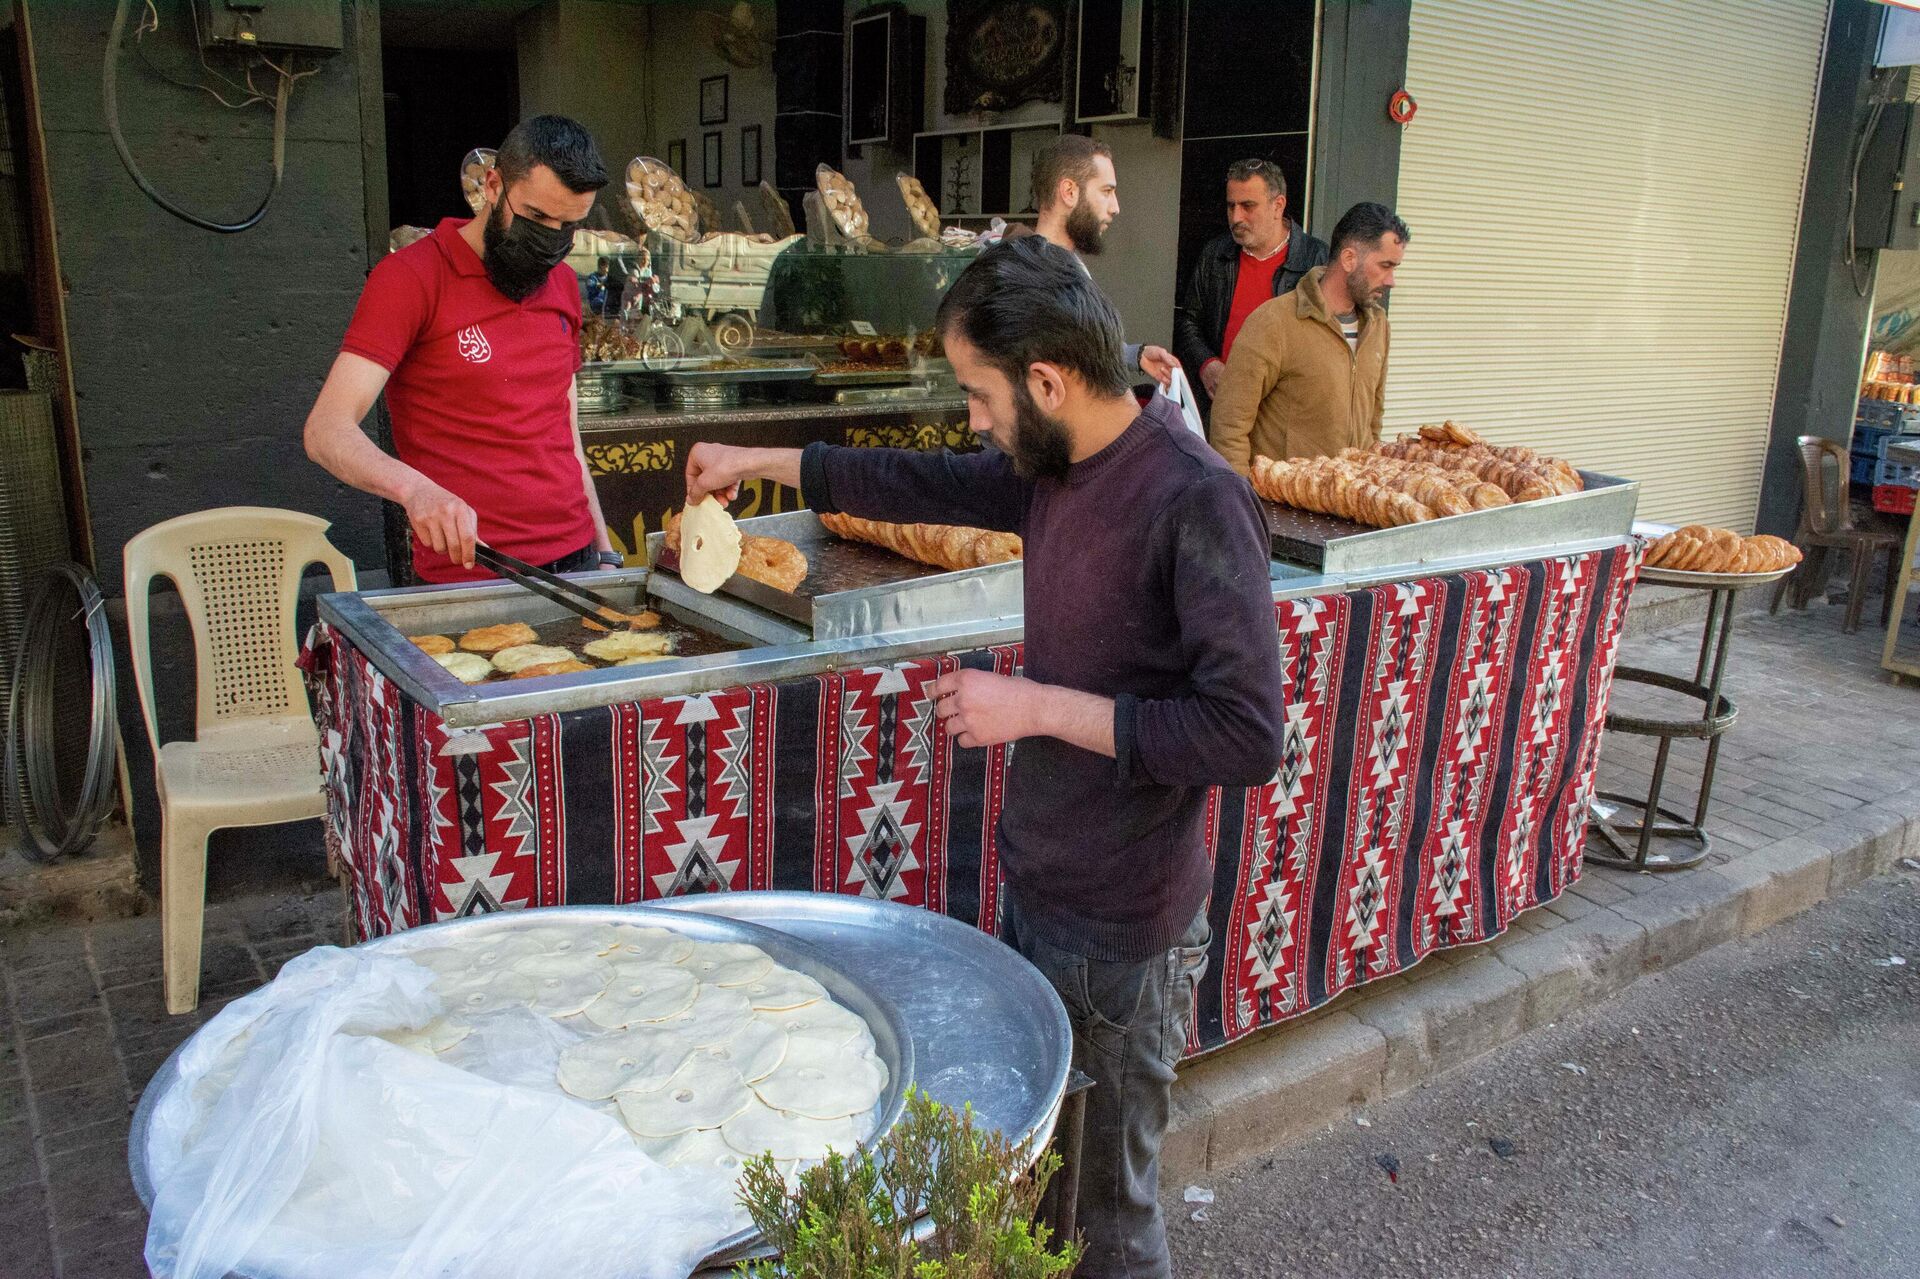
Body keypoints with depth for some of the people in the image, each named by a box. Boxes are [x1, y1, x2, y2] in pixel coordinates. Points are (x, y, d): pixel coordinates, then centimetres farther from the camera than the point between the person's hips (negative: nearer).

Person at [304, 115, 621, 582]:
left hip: (576, 561, 6)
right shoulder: (409, 277, -7)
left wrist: (605, 552, 12)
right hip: (470, 578, -6)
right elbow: (326, 430, -16)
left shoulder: (562, 284, 13)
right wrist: (415, 488, -35)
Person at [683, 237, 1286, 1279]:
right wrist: (762, 463, 26)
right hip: (1034, 883, 8)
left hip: (1120, 930, -7)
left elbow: (1248, 735, -25)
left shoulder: (1196, 502, -22)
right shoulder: (1055, 465, 3)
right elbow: (930, 484, 21)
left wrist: (1040, 706, -21)